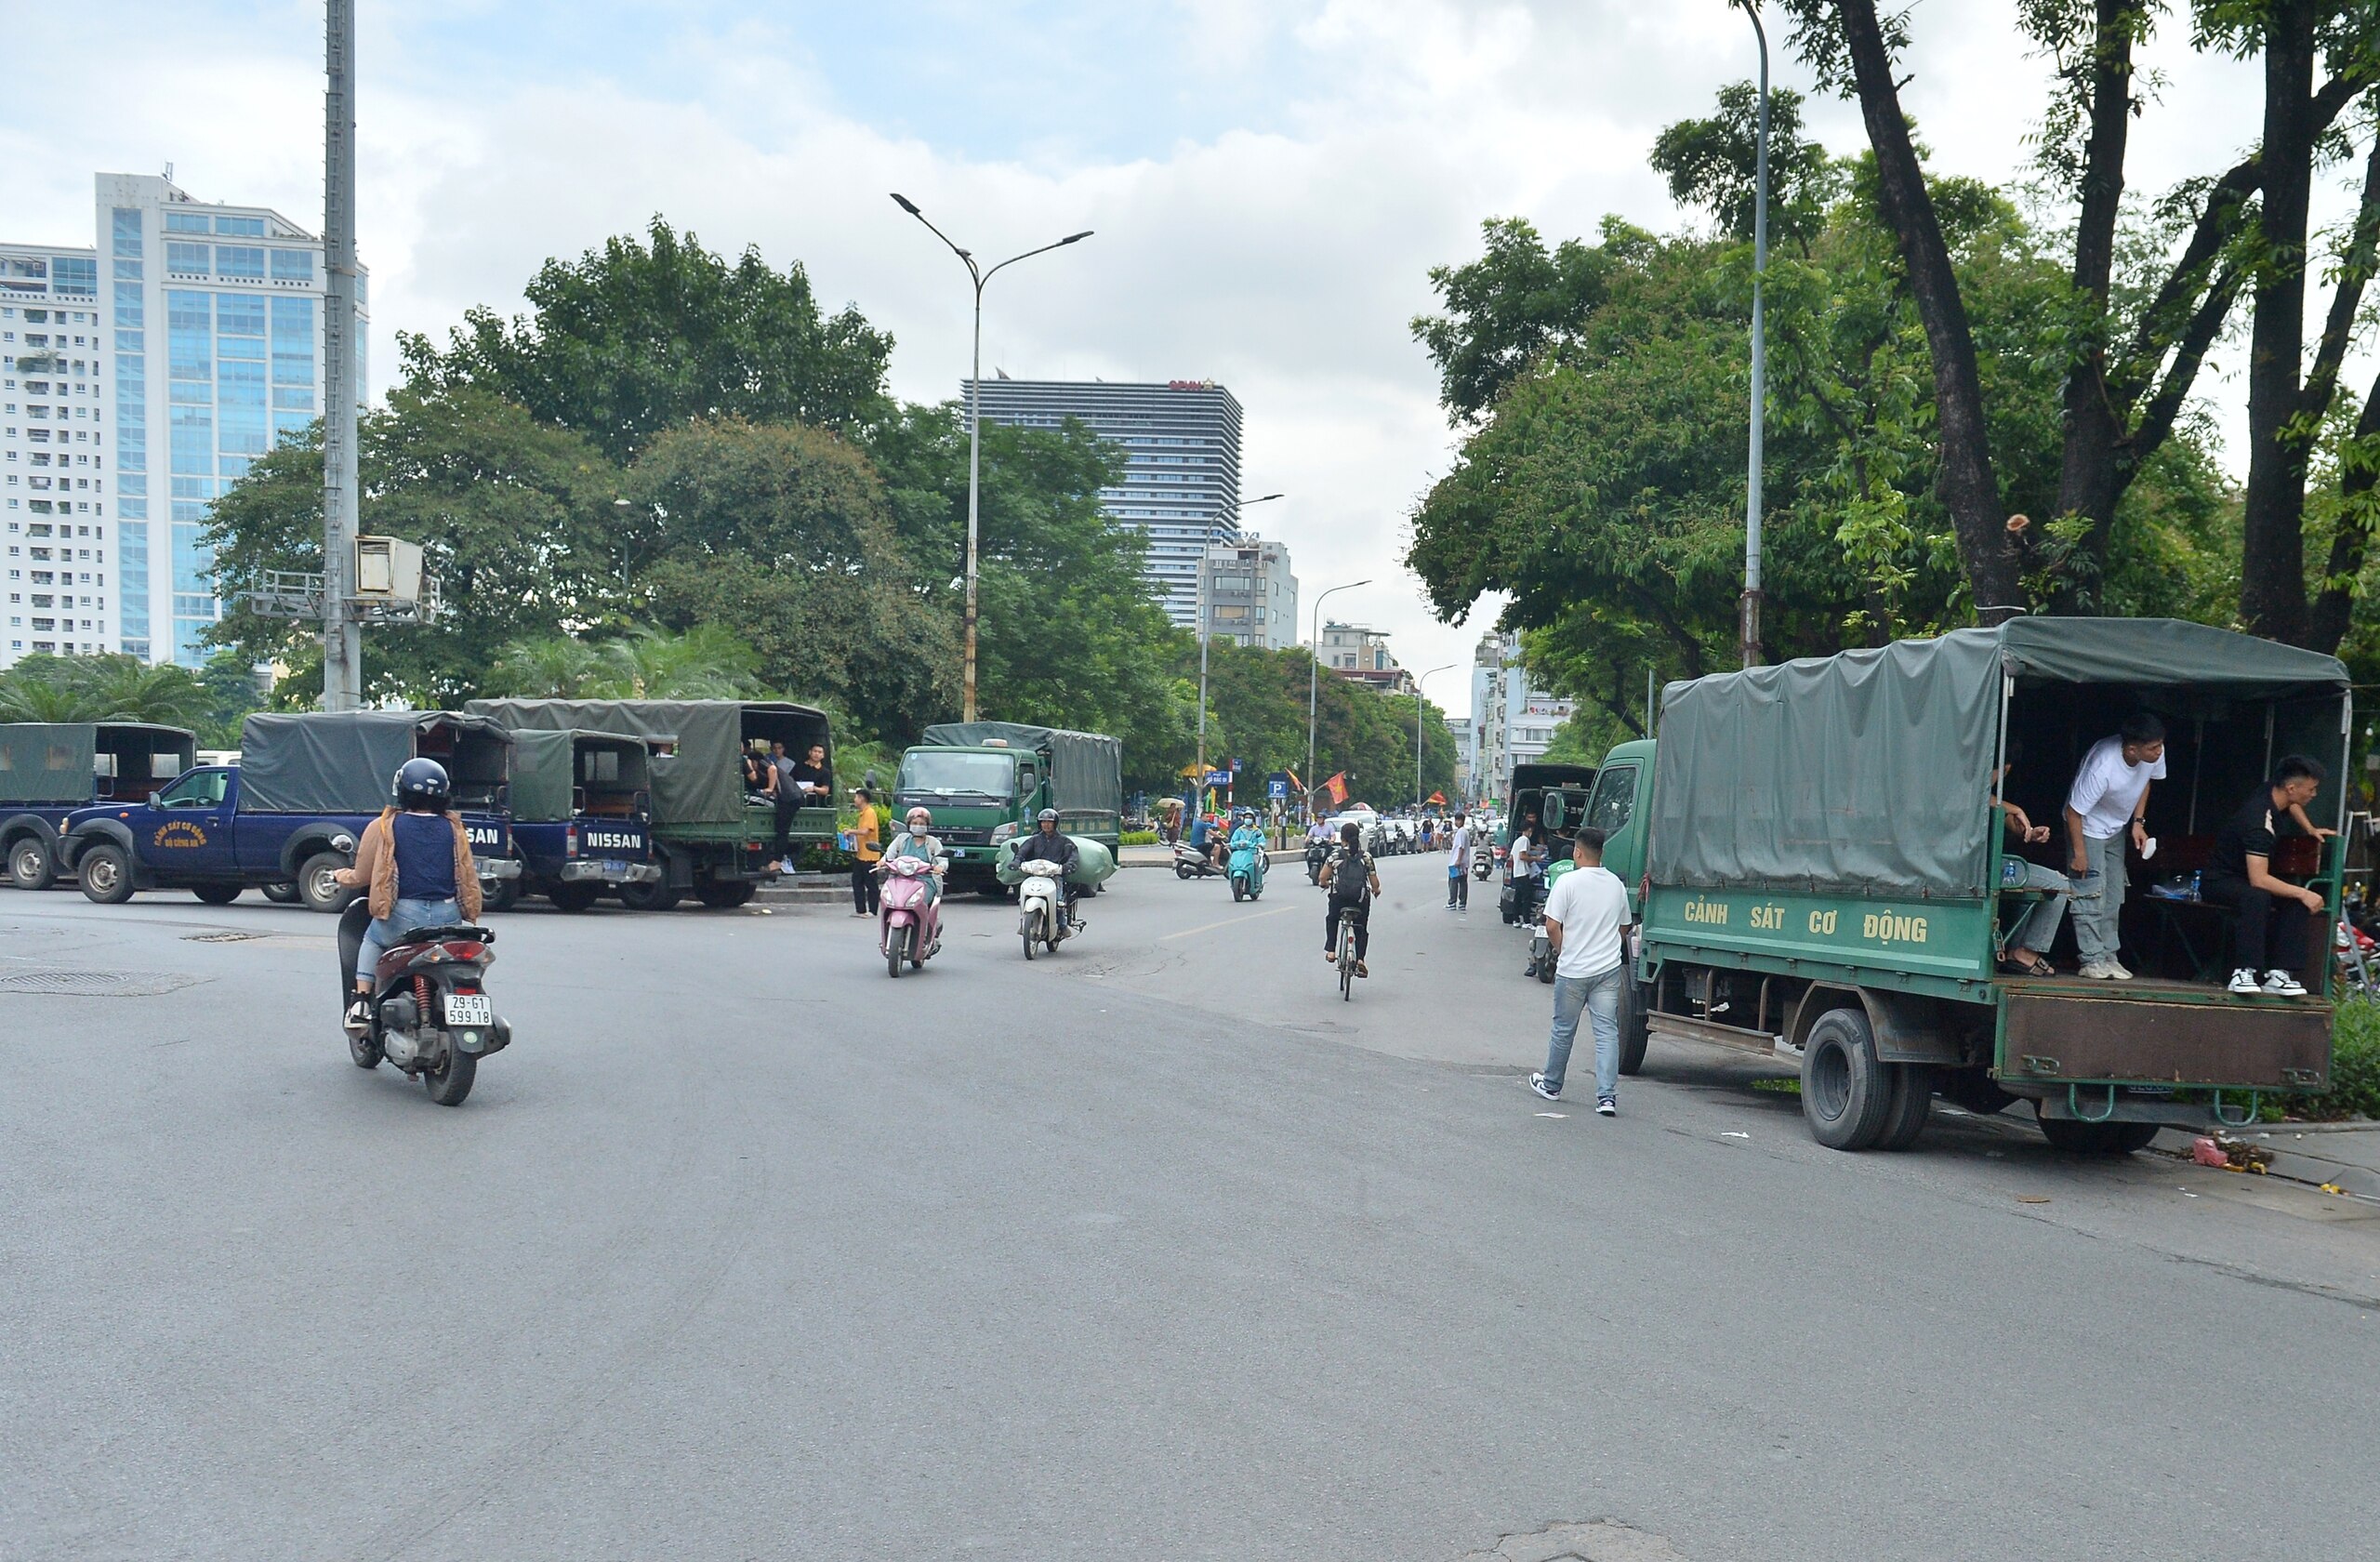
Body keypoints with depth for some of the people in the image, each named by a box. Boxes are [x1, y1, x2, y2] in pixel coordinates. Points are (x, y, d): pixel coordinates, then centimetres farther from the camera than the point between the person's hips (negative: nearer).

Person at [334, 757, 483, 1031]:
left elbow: (362, 876, 8)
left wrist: (341, 875, 30)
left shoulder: (384, 827, 2)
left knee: (372, 940, 29)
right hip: (448, 916, 2)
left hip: (403, 916, -2)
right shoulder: (454, 829, 10)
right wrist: (470, 917, 28)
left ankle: (361, 1001, 15)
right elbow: (468, 878, 14)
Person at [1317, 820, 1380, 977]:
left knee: (1331, 920, 30)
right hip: (1361, 899, 1)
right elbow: (1375, 883, 0)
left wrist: (1325, 884, 16)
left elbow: (1323, 878, -6)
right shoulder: (1366, 857, 1)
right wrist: (1376, 890, 22)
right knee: (1361, 929, 20)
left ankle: (1331, 951, 20)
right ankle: (1360, 959, 2)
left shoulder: (1335, 856, -3)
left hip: (1339, 898, -1)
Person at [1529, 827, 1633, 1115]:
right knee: (1607, 1031, 1)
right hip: (1609, 969, 3)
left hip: (1573, 970, -3)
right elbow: (1623, 926, 16)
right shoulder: (1616, 884, 6)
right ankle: (1607, 1096, -6)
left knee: (1563, 1030, 11)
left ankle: (1551, 1085, 27)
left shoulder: (1569, 881, -11)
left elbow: (1552, 926, -13)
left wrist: (1562, 950, 3)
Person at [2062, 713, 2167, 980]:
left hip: (2117, 828, 7)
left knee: (2113, 896, 9)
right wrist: (2078, 852, -22)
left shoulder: (2154, 754, -21)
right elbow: (2074, 811, -29)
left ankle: (2108, 956, 16)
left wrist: (2138, 822, 0)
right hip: (2088, 827, -7)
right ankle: (2093, 960, -5)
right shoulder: (2103, 767, -39)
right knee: (2090, 893, -10)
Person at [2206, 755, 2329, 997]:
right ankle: (2243, 973, -36)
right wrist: (2302, 893, -32)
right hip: (2220, 881, -9)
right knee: (2257, 896, -39)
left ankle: (2279, 974, -18)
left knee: (2300, 900, -15)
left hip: (2248, 879, 9)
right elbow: (2258, 880, -36)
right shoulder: (2259, 821, -30)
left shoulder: (2276, 793, -5)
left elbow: (2292, 805, 27)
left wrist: (2310, 829, 18)